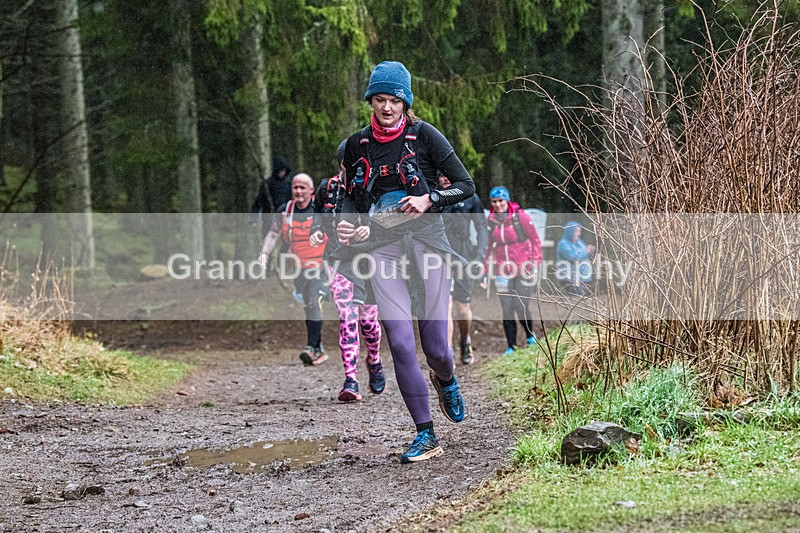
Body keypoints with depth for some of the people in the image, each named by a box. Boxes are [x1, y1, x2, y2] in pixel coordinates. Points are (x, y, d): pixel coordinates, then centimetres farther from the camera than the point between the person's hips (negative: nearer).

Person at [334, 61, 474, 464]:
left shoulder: (424, 136, -2)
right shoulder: (357, 145, 8)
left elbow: (466, 186, -1)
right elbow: (352, 197, 19)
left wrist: (429, 200, -17)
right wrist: (345, 223, -2)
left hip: (425, 244, -2)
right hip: (381, 248, 2)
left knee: (435, 346, 0)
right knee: (400, 344, -11)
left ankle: (446, 381, 38)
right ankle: (425, 436, -3)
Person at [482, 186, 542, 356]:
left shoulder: (521, 217, -7)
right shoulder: (490, 221, 4)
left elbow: (535, 241, 0)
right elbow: (488, 248, 13)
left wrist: (535, 263, -7)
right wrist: (485, 273, 10)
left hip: (524, 271, -3)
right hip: (503, 273, 3)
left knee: (521, 307, -8)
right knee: (507, 311, 1)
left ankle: (530, 335, 20)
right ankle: (511, 347, 10)